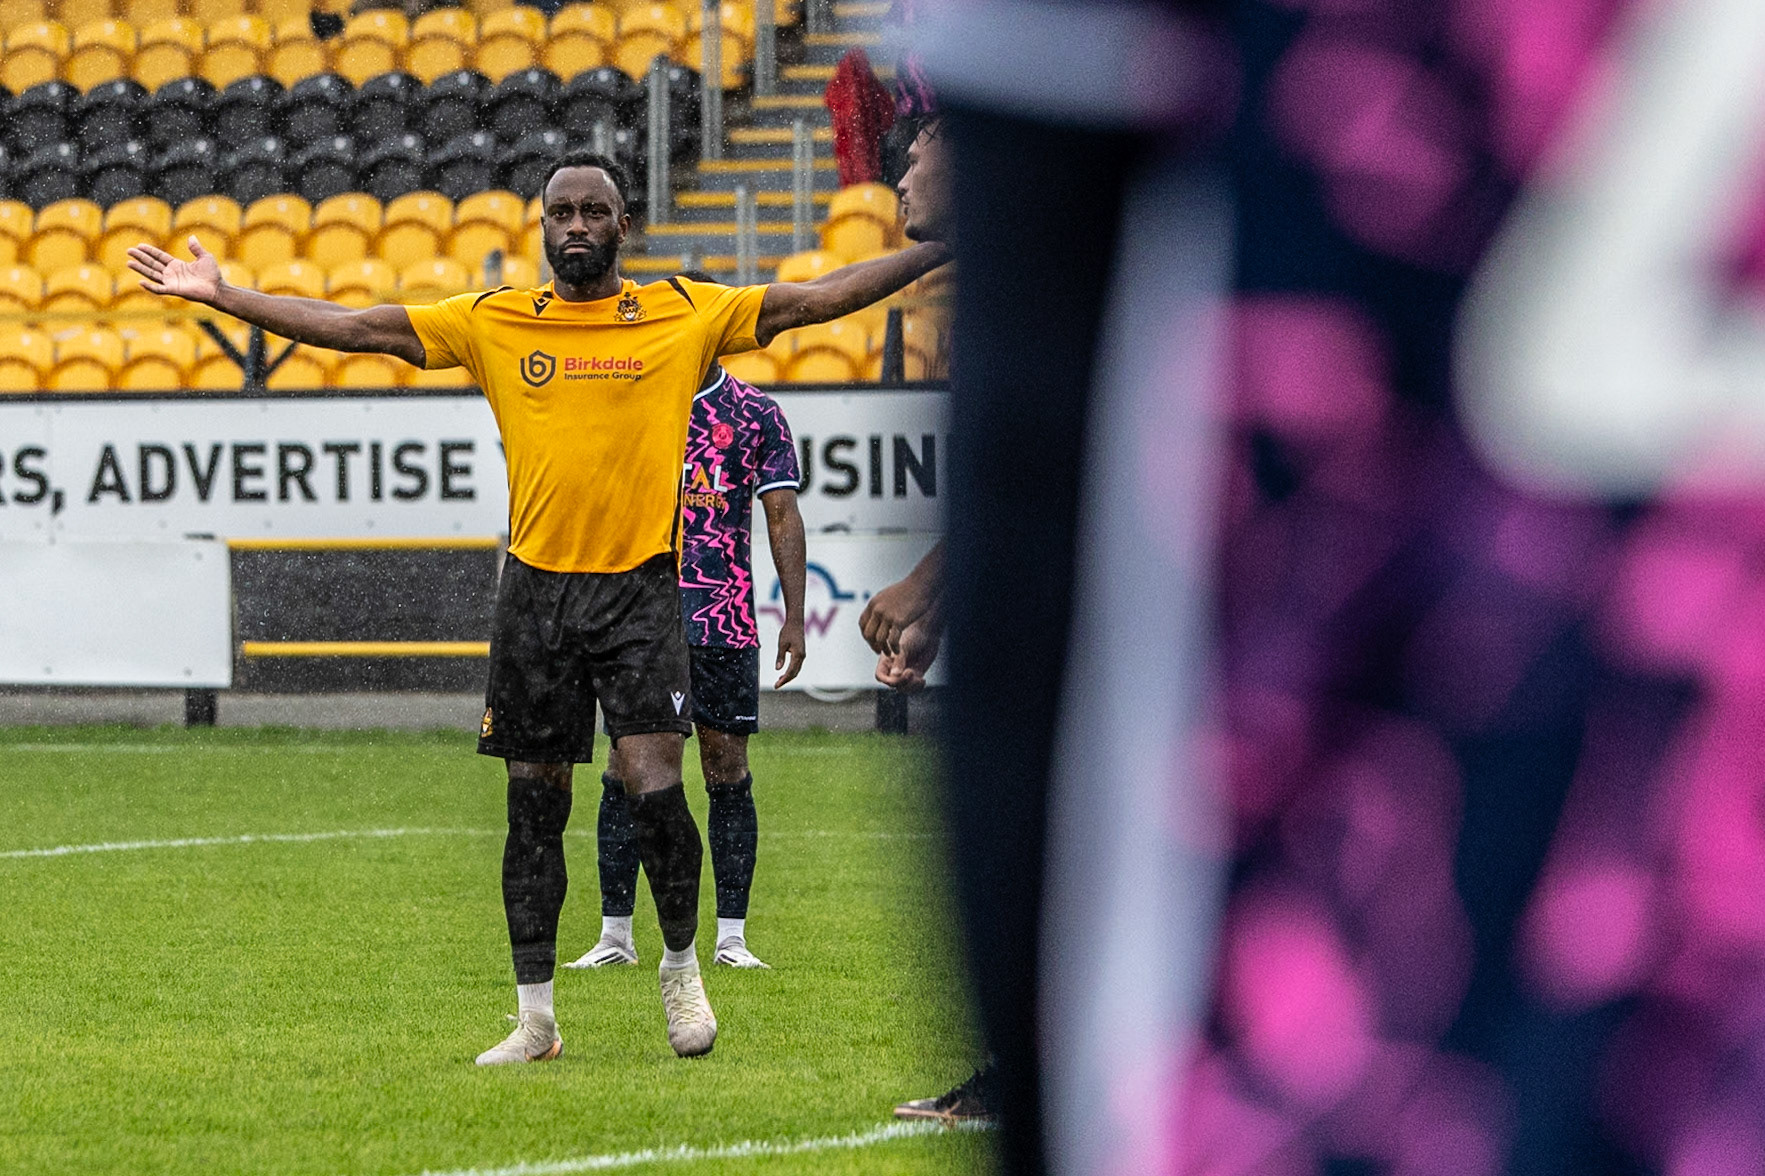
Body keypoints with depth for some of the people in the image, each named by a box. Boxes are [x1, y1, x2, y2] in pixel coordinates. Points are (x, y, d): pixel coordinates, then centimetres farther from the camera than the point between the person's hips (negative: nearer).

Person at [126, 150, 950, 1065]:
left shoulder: (686, 314, 4)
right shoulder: (493, 322, 6)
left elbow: (816, 299, 5)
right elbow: (350, 327, 7)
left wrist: (938, 253, 0)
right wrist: (220, 296, 3)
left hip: (640, 586, -2)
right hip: (536, 587, 2)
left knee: (653, 784, -13)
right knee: (535, 801, 5)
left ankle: (681, 967, 12)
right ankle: (535, 1018, 13)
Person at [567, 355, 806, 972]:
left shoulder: (757, 415, 5)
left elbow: (783, 517, 5)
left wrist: (794, 619, -1)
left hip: (726, 621, -1)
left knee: (727, 769, 0)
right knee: (625, 770, -1)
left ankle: (731, 937, 6)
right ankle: (615, 934, 7)